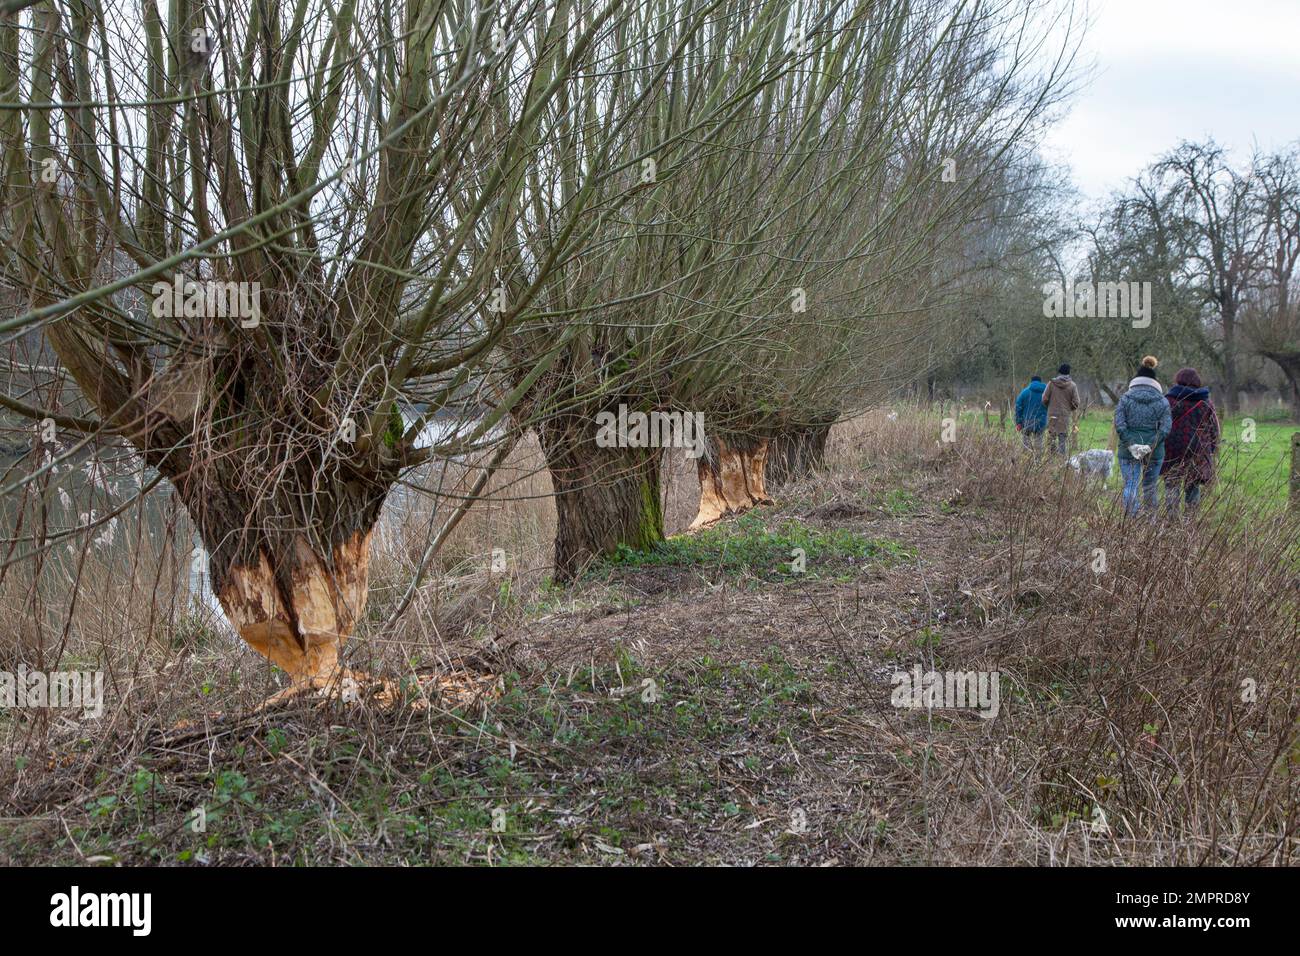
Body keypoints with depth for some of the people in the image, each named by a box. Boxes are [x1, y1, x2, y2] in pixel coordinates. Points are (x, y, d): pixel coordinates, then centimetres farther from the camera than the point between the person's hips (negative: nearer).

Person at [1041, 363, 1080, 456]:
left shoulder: (1052, 383, -4)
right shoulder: (1072, 385, -3)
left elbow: (1044, 399, -2)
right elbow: (1075, 402, -1)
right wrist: (1071, 409, 19)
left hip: (1052, 414, 0)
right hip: (1065, 415, 0)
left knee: (1051, 437, 5)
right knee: (1063, 439, 5)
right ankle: (1062, 458, 2)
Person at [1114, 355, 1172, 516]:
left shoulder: (1126, 398, -1)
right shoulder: (1162, 401, 1)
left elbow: (1119, 424, -10)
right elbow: (1166, 427, -9)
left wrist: (1131, 444, -12)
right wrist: (1151, 446, -12)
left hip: (1128, 451, -1)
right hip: (1155, 453, 1)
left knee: (1130, 486, 1)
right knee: (1150, 486, 15)